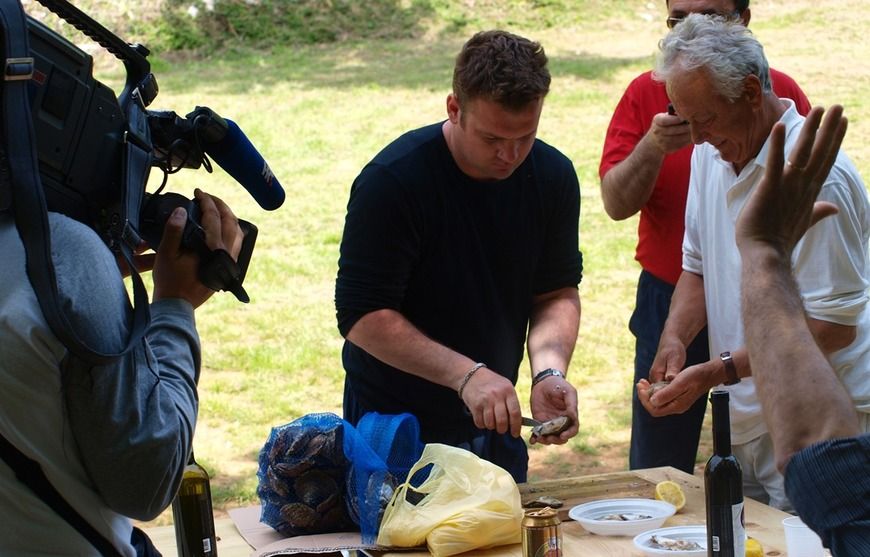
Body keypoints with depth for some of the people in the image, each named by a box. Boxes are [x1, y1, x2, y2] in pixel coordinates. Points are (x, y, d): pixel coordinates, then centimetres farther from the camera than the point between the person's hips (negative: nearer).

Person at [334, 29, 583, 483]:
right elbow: (362, 316, -24)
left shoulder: (553, 176, -6)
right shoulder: (391, 181, -23)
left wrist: (549, 371, -20)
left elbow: (558, 292, -1)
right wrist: (466, 374, -32)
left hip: (492, 423, 5)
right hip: (394, 426, -5)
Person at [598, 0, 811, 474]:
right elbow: (615, 204, -6)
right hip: (670, 304, 0)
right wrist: (653, 147, -23)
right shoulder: (647, 93, 0)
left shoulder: (781, 92, 0)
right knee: (657, 474, 6)